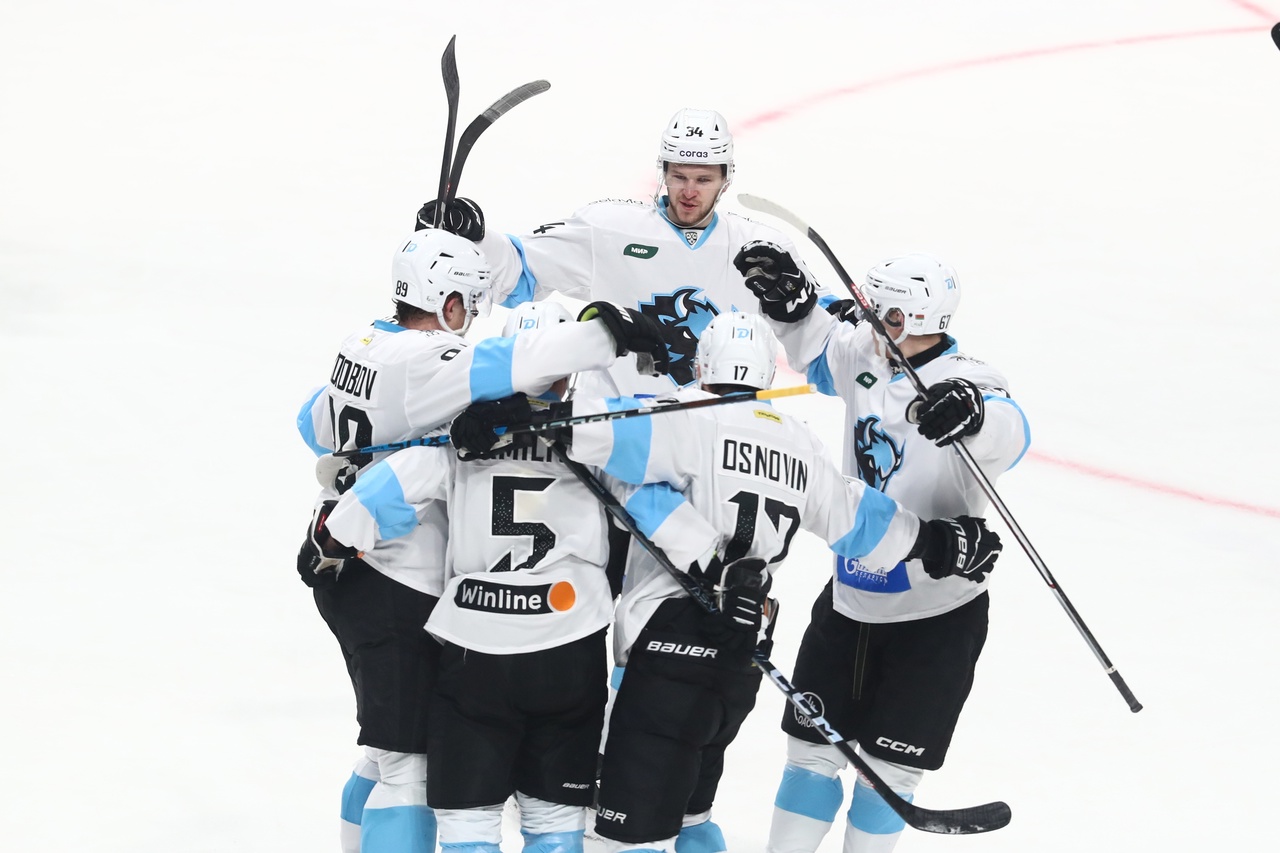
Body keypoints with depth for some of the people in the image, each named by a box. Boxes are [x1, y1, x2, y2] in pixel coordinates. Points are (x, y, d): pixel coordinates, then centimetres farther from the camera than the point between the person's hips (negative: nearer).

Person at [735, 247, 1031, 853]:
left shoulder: (965, 383, -24)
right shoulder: (864, 356, -3)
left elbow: (1008, 434, -45)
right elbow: (816, 345, 17)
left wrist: (973, 416, -68)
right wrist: (784, 299, -3)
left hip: (936, 614, -6)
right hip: (850, 596, 6)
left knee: (888, 764, 3)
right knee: (812, 741, 12)